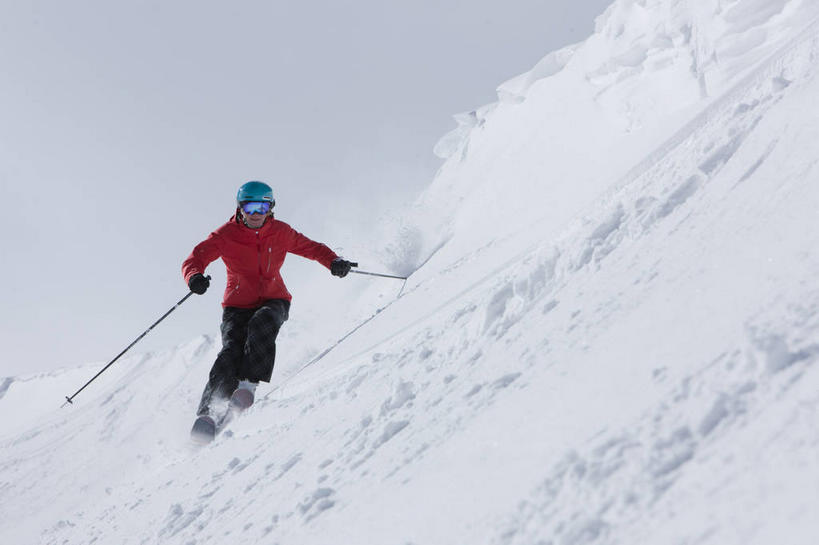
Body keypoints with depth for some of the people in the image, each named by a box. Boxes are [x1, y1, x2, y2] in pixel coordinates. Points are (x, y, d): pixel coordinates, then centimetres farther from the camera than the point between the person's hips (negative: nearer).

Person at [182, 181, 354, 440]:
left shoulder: (280, 233, -2)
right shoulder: (226, 236, -7)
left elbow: (311, 248, 8)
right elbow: (195, 259, -11)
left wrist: (334, 262, -12)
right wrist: (195, 277, -36)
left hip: (273, 301, 1)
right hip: (238, 305, -1)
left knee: (261, 325, -35)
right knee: (232, 350, -23)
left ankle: (247, 386, -35)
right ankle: (208, 411, -23)